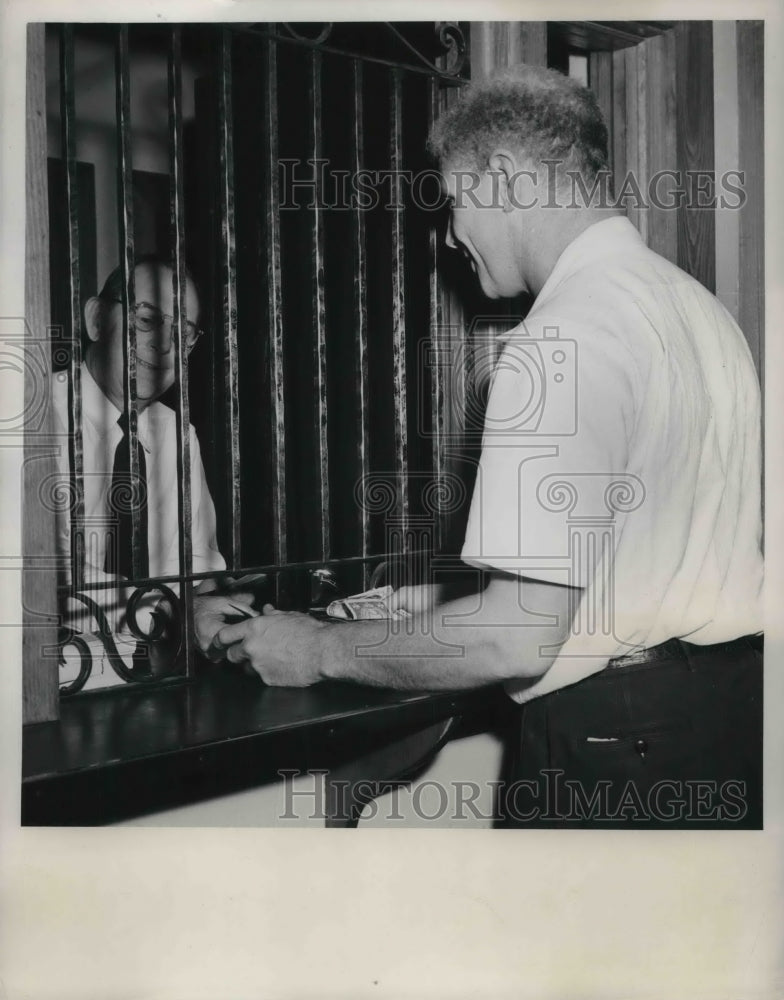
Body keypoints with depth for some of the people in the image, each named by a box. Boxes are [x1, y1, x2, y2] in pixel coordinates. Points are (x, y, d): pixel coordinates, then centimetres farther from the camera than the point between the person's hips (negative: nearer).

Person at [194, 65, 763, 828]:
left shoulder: (564, 340, -19)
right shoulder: (695, 302, 8)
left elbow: (518, 638, -22)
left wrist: (322, 650, -8)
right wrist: (448, 607, 17)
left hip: (616, 738, -8)